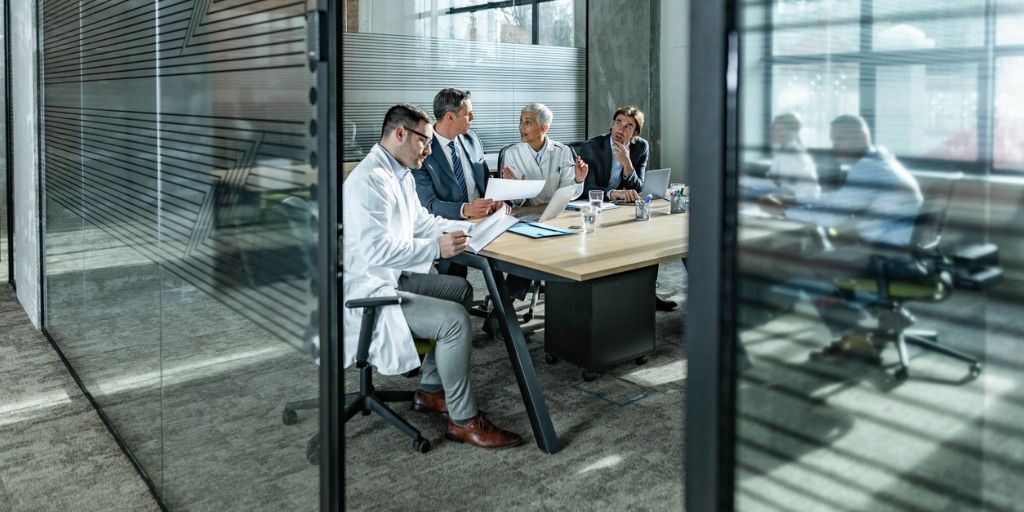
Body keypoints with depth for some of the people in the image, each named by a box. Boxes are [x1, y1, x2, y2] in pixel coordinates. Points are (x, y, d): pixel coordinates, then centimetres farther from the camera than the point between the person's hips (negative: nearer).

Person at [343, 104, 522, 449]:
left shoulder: (401, 174, 10)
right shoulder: (370, 180, -23)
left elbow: (421, 221, 20)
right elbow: (377, 250, -30)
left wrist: (469, 227, 9)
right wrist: (437, 248, -29)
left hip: (393, 277, 11)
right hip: (369, 290, -11)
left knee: (461, 290, 19)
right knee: (455, 319, -21)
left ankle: (431, 390, 21)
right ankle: (463, 420, -5)